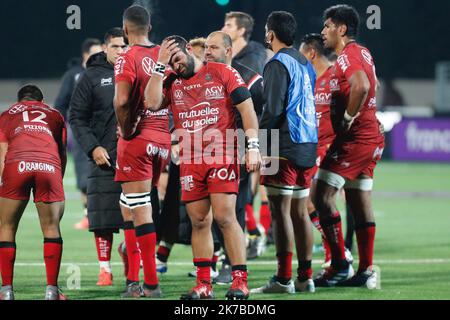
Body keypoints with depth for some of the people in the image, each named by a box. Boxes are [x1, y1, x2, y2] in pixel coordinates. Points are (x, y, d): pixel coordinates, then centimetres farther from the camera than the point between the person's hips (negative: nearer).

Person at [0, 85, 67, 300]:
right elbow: (62, 153, 26)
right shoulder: (55, 115, 32)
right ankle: (51, 289, 7)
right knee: (51, 229, 11)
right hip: (49, 166, 1)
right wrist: (58, 185, 31)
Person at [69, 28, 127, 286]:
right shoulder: (92, 77, 6)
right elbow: (77, 117, 5)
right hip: (104, 158, 0)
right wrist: (92, 147, -7)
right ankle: (105, 268, 8)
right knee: (103, 217, -1)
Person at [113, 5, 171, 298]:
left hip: (138, 140, -6)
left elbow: (121, 100, -22)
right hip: (164, 139, 6)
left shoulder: (128, 59, -10)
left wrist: (125, 129, -8)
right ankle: (133, 279, 16)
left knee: (140, 210, -4)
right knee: (130, 206, 17)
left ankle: (151, 284, -6)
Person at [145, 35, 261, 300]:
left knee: (224, 216, -12)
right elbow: (152, 103, -4)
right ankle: (204, 284, 8)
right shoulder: (171, 83, 14)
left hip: (222, 156, -4)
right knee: (199, 221, 4)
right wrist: (160, 66, -2)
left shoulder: (222, 73, 3)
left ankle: (240, 280, -9)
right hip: (190, 160, 4)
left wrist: (253, 147, -9)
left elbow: (247, 108, 0)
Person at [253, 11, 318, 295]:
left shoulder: (278, 64, -10)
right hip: (307, 146, 8)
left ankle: (284, 279, -9)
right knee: (300, 212, 11)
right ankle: (305, 278, 11)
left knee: (281, 212, -7)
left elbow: (273, 109, -16)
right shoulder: (305, 64, 17)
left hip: (285, 147, -8)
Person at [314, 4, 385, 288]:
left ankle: (340, 265, -8)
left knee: (323, 195, -8)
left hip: (354, 138, -10)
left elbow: (361, 86, -32)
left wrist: (348, 119, -20)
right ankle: (366, 271, 12)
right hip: (372, 137, 10)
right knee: (361, 202, 11)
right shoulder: (363, 53, 15)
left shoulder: (347, 56, -15)